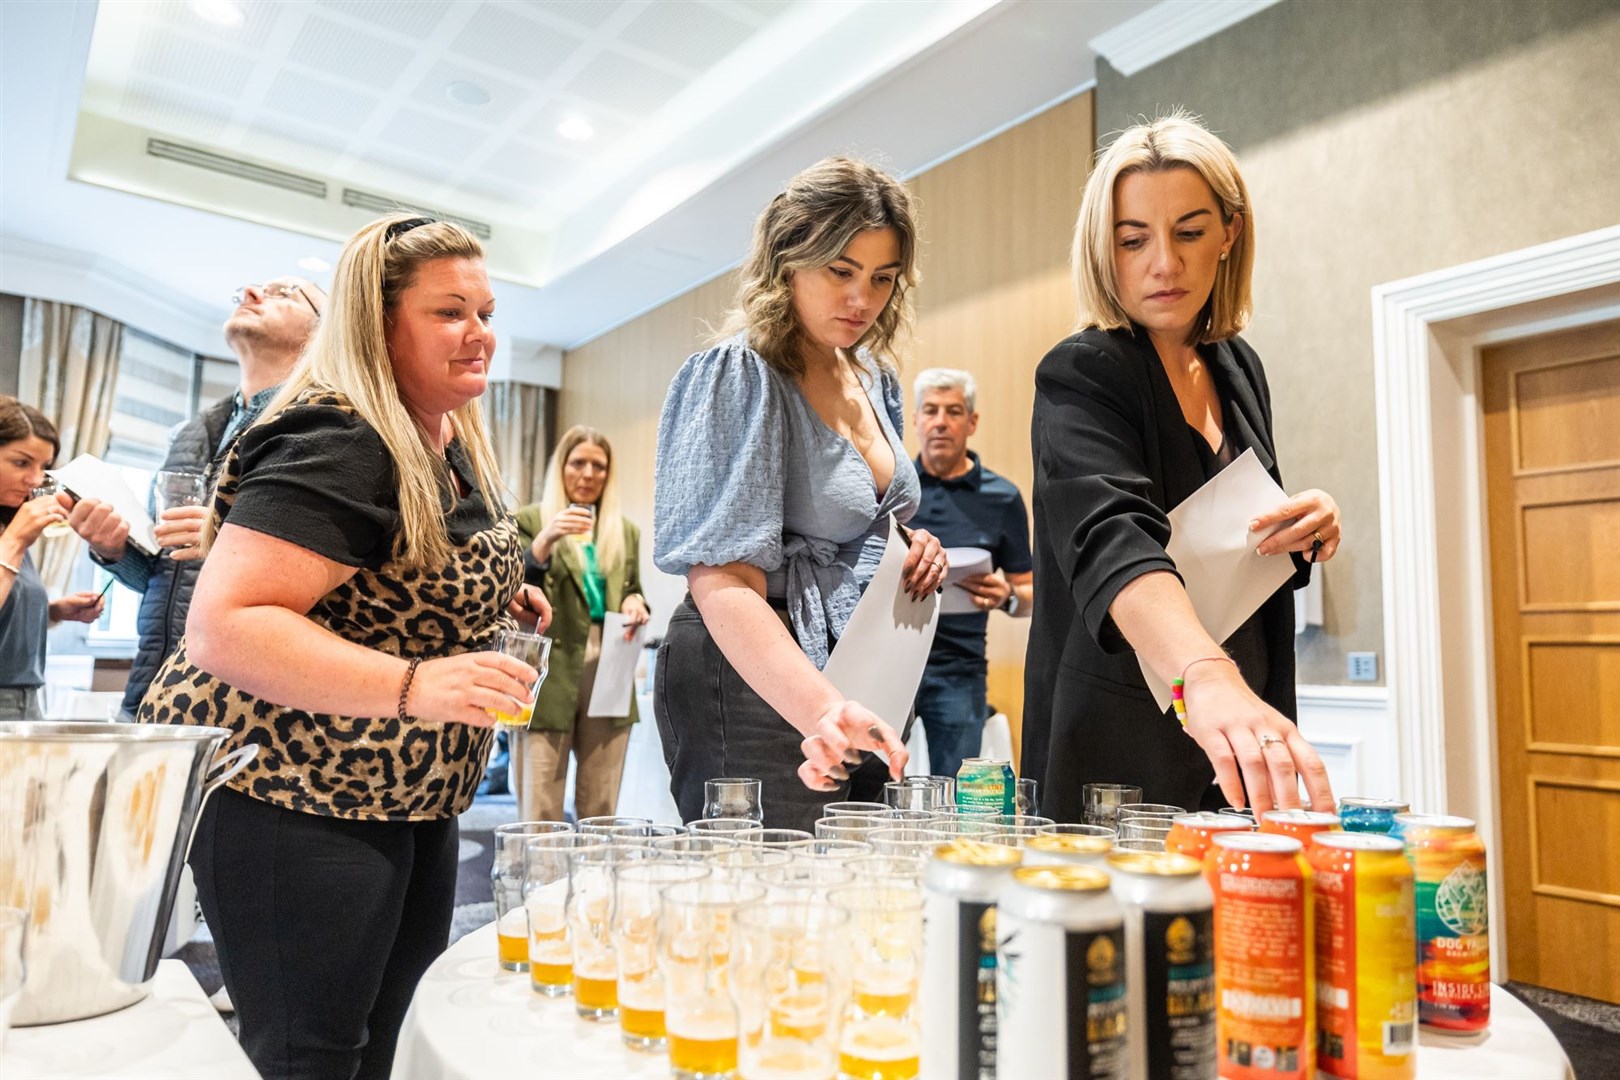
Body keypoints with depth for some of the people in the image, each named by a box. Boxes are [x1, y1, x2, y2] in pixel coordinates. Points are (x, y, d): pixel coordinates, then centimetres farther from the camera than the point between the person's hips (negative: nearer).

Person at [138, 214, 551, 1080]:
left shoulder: (451, 442, 8)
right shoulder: (334, 447, -22)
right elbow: (220, 625, -29)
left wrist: (496, 600, 6)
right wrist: (411, 685, -39)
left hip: (411, 799, 9)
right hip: (290, 799, -9)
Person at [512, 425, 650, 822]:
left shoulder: (627, 531, 17)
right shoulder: (530, 520, 5)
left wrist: (635, 604, 0)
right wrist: (546, 540, -22)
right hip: (550, 678, -4)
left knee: (601, 811, 8)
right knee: (540, 810, -5)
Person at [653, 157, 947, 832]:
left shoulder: (875, 378, 10)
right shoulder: (739, 377, -15)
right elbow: (725, 584, -25)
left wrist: (911, 554, 3)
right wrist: (821, 709, -38)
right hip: (758, 686, -8)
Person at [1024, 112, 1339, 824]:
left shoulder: (1238, 368, 6)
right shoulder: (1080, 377, -15)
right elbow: (1111, 536, -35)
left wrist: (1306, 536, -5)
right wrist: (1208, 674, -52)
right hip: (1120, 756, -6)